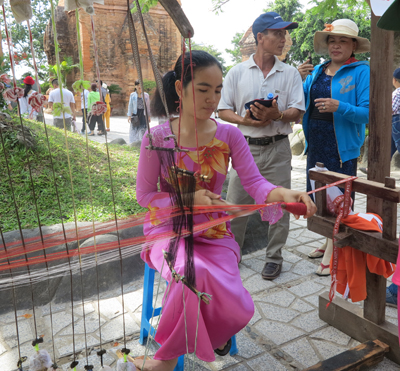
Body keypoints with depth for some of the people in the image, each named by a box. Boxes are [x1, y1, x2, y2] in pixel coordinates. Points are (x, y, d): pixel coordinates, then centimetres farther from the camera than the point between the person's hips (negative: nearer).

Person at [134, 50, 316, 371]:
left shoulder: (229, 136, -2)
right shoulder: (158, 137, -9)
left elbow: (254, 181, -11)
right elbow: (145, 194, -4)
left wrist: (281, 194, -35)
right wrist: (188, 200, -20)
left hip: (214, 233, 3)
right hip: (169, 230, -2)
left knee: (238, 309, -18)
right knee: (194, 273, -36)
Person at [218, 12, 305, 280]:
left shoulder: (290, 73, 5)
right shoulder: (237, 72, 5)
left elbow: (297, 112, -1)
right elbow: (223, 110, 4)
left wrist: (277, 115, -22)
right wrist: (244, 120, -15)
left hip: (277, 149, 0)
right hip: (245, 147, 0)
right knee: (235, 204, 7)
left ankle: (274, 257, 22)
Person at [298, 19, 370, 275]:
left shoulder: (361, 71, -6)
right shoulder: (317, 71, 12)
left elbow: (367, 113, -12)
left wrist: (339, 107, -27)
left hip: (342, 147, -6)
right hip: (316, 145, 6)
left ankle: (333, 254, 14)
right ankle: (330, 242, 34)